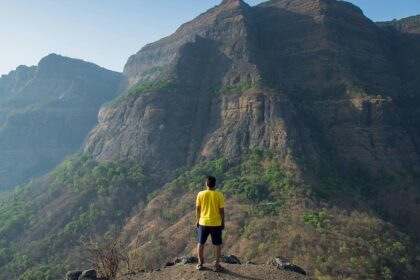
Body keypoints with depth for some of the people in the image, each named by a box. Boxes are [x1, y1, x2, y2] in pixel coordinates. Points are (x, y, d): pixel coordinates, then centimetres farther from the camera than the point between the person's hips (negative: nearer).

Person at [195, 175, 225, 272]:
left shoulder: (200, 194, -7)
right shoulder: (219, 195, -12)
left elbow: (197, 209, 0)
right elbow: (222, 211, -8)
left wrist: (198, 220, 13)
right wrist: (223, 223, 4)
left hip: (203, 222, 2)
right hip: (216, 223, -2)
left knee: (201, 243, 18)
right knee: (218, 244, 14)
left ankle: (200, 264, 26)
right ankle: (217, 265, 18)